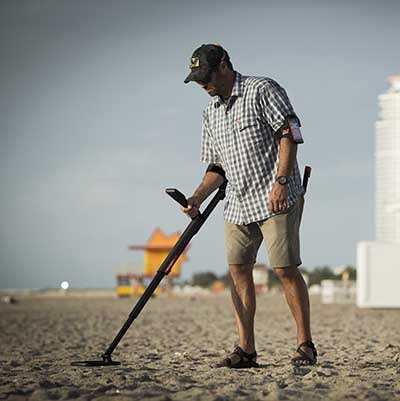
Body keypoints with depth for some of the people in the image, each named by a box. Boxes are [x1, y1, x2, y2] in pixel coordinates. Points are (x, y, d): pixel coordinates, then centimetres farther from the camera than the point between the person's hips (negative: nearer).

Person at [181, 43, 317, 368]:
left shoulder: (263, 90, -4)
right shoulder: (211, 113, 17)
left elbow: (289, 133, -12)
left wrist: (281, 181, -20)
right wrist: (198, 198, 4)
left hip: (277, 198, -7)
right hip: (238, 202, 7)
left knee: (285, 268, -9)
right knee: (238, 269, 0)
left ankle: (305, 345, 1)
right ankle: (246, 350, 4)